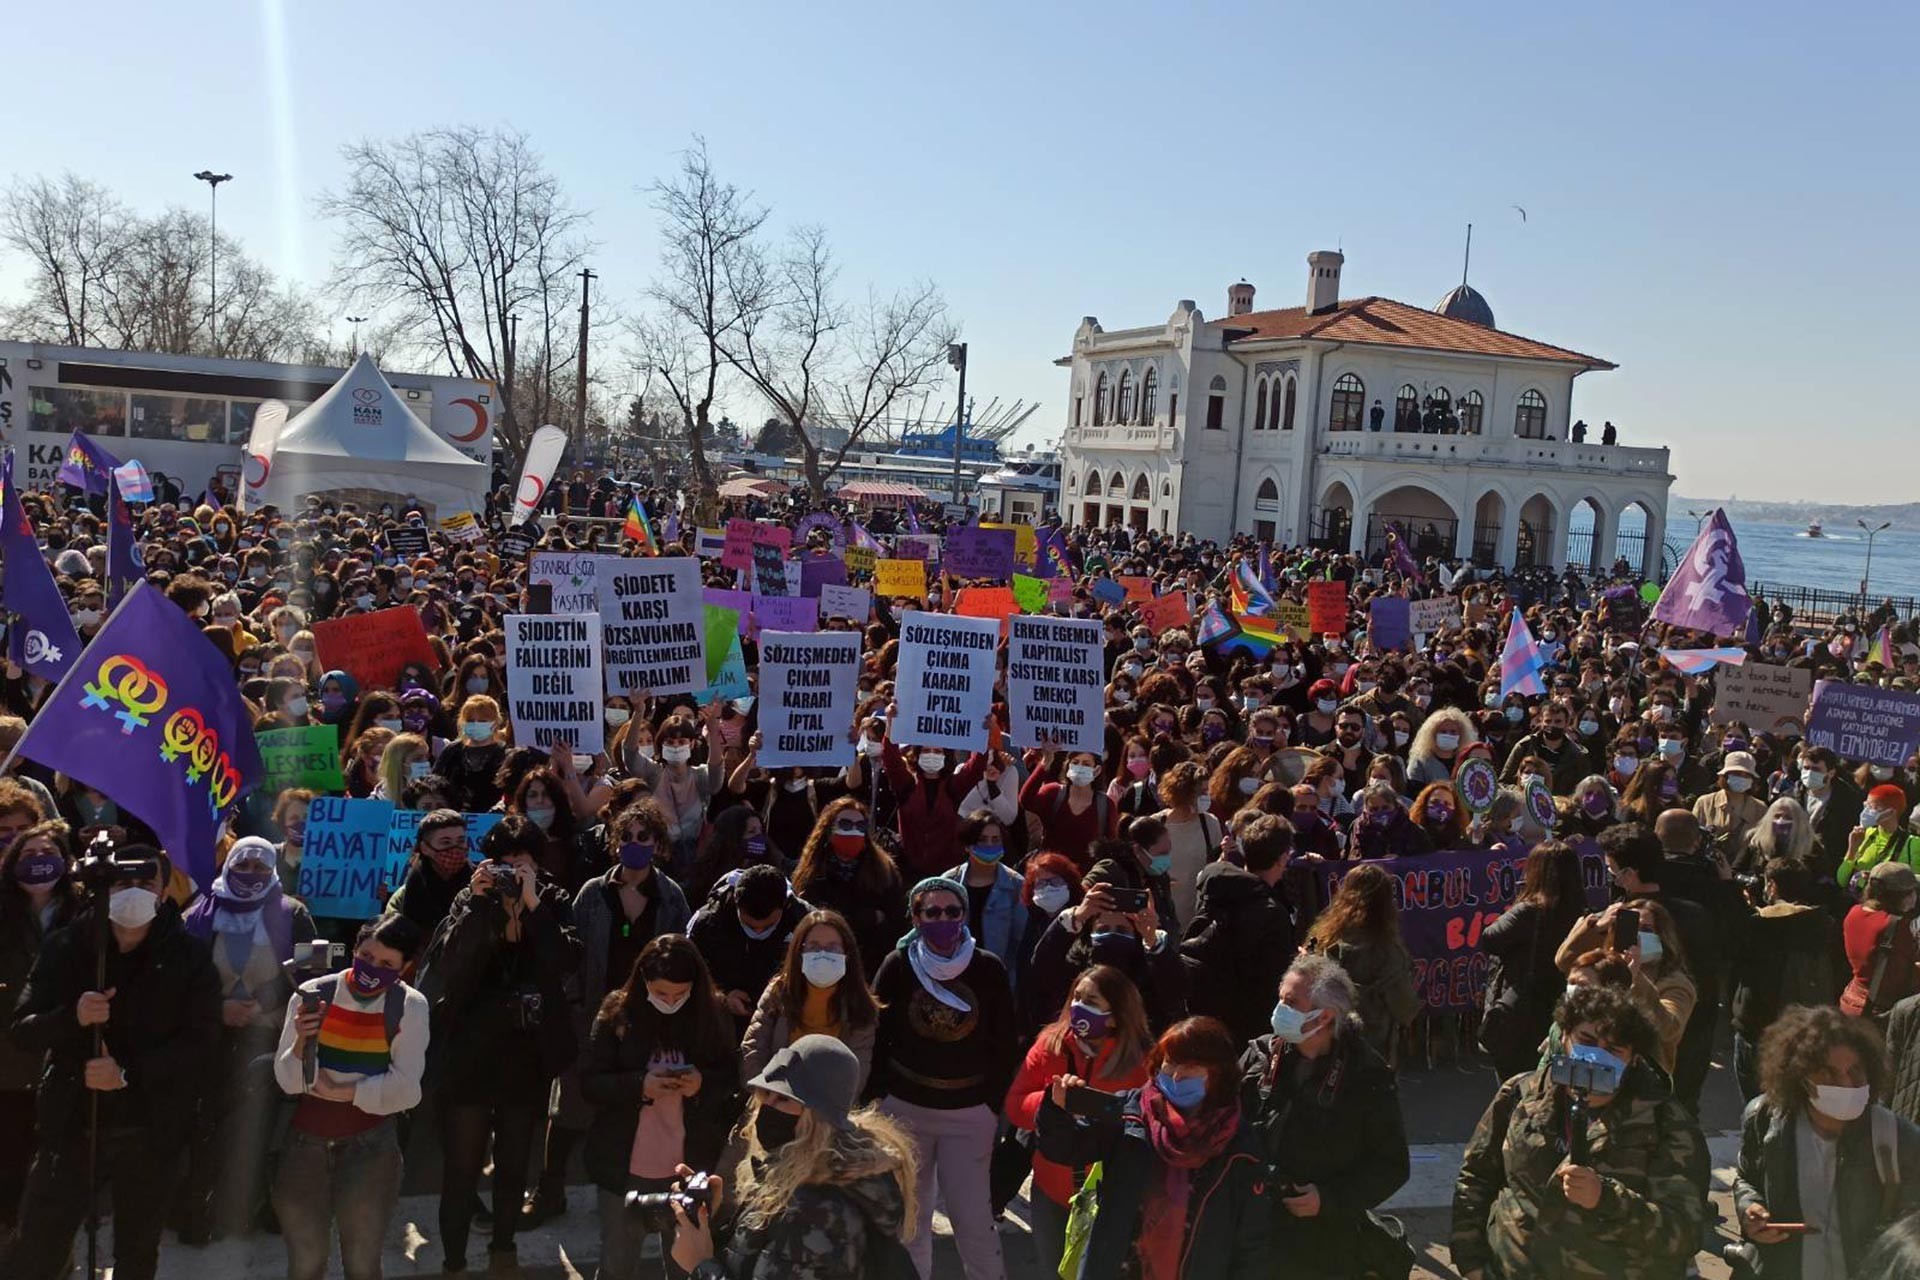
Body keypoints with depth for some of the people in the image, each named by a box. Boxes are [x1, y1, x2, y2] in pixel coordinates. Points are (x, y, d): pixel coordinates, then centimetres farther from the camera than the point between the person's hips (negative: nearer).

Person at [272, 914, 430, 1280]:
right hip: (305, 1140, 1)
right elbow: (288, 1082, -9)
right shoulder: (312, 994, -8)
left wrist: (341, 1092, -14)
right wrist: (302, 1042, -27)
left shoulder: (410, 1007, -10)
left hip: (370, 1144, -1)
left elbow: (405, 1089, -12)